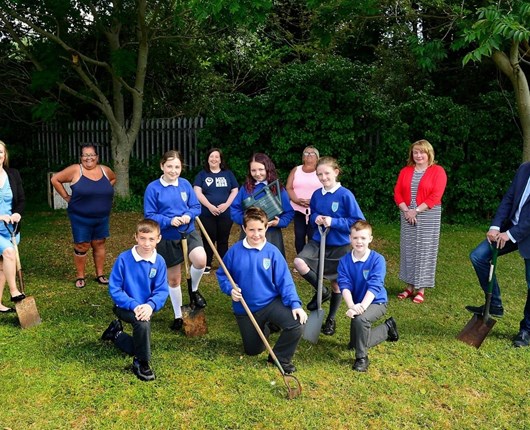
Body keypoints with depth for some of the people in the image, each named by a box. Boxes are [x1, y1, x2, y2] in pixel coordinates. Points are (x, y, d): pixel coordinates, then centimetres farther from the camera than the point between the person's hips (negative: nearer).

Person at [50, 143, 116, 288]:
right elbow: (55, 179, -4)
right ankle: (80, 277, 18)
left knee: (99, 244, 12)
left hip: (102, 218, 4)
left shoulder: (105, 170, 0)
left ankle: (100, 274, 24)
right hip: (81, 218, -3)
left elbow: (113, 179, 22)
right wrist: (66, 197, -5)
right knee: (82, 246, 4)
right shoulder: (75, 170, -10)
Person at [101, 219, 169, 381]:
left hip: (146, 308, 4)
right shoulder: (124, 258, -17)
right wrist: (134, 305, -27)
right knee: (143, 323, -35)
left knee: (138, 348, 9)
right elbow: (114, 289, -15)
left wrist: (150, 305, -30)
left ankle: (116, 334, 40)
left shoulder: (159, 262, -9)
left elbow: (162, 291, -10)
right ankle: (141, 363, -10)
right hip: (125, 307, -4)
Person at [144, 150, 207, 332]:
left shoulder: (185, 184, -2)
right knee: (173, 278, 11)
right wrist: (169, 221, -25)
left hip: (189, 233, 1)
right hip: (167, 238, -1)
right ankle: (178, 316, 31)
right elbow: (149, 216, -11)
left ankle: (194, 290, 5)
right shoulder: (153, 188, -10)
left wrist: (189, 215, -20)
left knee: (200, 260, -28)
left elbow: (196, 206, 2)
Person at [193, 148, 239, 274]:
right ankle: (207, 264, 16)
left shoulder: (228, 174, 9)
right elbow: (197, 192, -4)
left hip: (226, 214, 1)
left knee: (223, 240, 9)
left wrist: (226, 204, -11)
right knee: (208, 239, 4)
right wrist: (210, 206, -15)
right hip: (207, 214, -1)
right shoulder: (202, 174, 5)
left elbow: (235, 191, 5)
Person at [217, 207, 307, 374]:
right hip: (245, 309, 1)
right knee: (253, 351, 14)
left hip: (271, 302, -1)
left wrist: (295, 304, -23)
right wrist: (230, 289, -18)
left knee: (296, 323, -27)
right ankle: (263, 328, 49)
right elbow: (222, 275, 2)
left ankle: (280, 357, 0)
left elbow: (284, 281, -13)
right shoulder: (234, 251, -10)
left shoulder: (272, 252, -13)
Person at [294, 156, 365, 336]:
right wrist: (315, 219, -9)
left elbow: (358, 221, -16)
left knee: (337, 284, 10)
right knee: (299, 262, -22)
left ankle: (331, 320, 33)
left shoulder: (345, 195, -15)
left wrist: (334, 222, -24)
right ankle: (322, 291, 3)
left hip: (339, 246, -4)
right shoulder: (316, 194, 0)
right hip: (318, 241, 4)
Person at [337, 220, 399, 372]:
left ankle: (362, 357, -14)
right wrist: (351, 306, -37)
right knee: (354, 344, 12)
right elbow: (345, 286, -19)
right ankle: (387, 328, 36)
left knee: (360, 319, -37)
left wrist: (362, 306, -42)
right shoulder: (344, 261, -9)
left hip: (376, 302, -5)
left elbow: (374, 286, -27)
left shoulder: (377, 259, -18)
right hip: (356, 305, 5)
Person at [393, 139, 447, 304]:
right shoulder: (405, 171, 11)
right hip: (407, 215, 4)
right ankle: (410, 286, 16)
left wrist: (416, 210, -15)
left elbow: (436, 196, -12)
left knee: (424, 251, -1)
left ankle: (421, 289, 8)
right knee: (408, 250, 6)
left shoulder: (438, 171, -3)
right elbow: (397, 193, 5)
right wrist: (406, 210, -10)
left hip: (428, 216, -4)